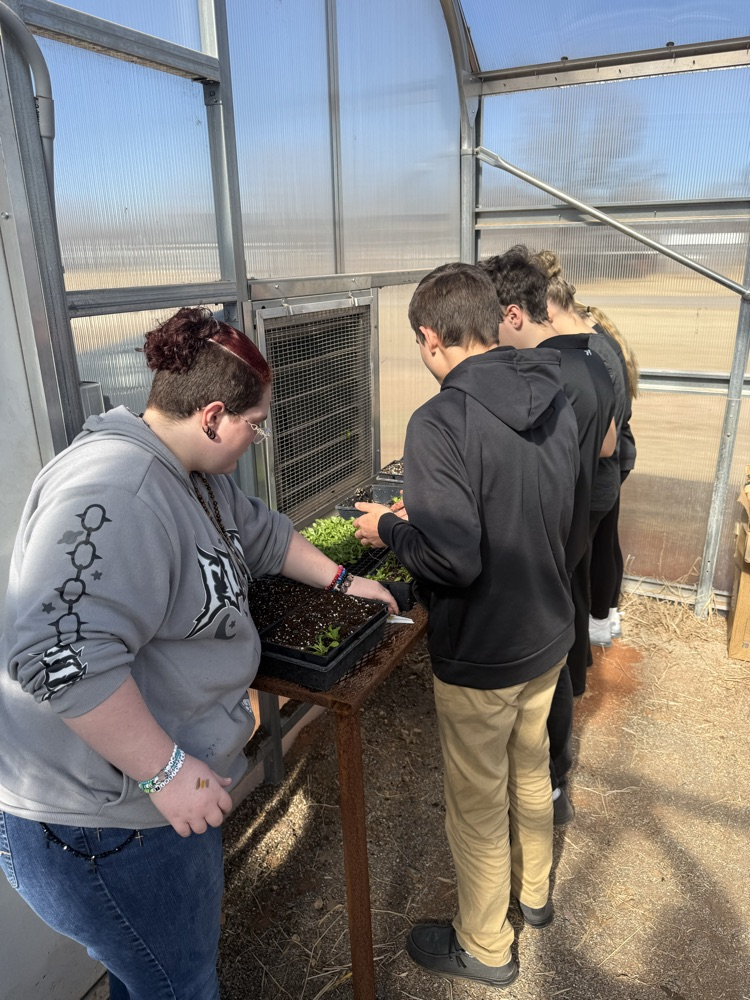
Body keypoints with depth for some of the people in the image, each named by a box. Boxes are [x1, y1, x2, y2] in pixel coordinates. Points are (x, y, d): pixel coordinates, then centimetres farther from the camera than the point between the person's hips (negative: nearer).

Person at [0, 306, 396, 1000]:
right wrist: (167, 770, -29)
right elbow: (60, 653, -37)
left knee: (193, 937, 30)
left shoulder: (199, 477, 4)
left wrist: (342, 580, 21)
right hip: (99, 815, -10)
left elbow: (263, 535, 19)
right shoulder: (116, 492, -31)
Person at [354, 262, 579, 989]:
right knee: (530, 770, 29)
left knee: (478, 805, 16)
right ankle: (533, 893, 54)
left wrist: (388, 530, -12)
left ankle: (484, 948, 41)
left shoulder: (441, 423, -27)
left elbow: (453, 558, -31)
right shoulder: (555, 400, -2)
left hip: (479, 656, -7)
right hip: (548, 633, 8)